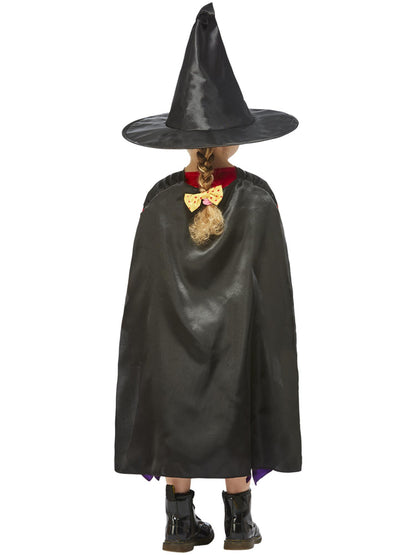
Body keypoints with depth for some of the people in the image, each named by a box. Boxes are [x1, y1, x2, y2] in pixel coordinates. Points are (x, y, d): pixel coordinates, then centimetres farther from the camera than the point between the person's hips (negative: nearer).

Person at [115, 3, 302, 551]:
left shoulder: (161, 199, -10)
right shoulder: (257, 198, -12)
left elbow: (143, 283, -4)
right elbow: (275, 281, -7)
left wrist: (148, 340, 8)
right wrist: (274, 347, 4)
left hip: (172, 335, 1)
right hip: (237, 333, -1)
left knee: (175, 418, 11)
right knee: (235, 419, 11)